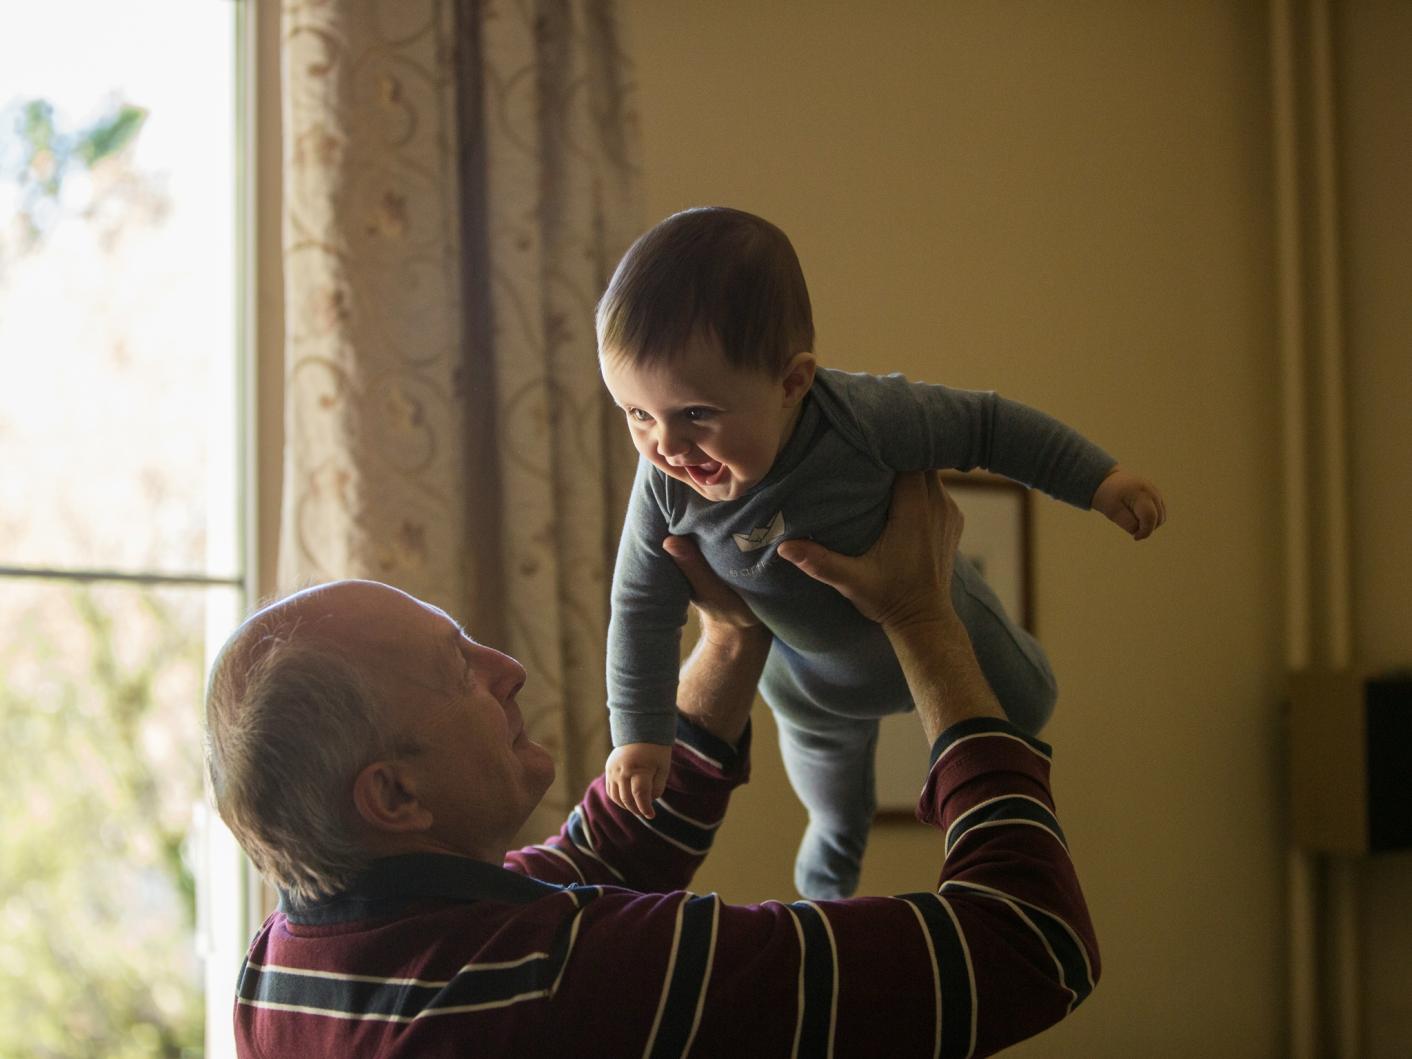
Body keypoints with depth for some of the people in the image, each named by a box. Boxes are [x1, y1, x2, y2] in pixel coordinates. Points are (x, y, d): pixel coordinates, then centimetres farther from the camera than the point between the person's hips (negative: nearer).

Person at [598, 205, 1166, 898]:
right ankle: (838, 837, 68)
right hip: (805, 671, 3)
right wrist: (639, 733, -17)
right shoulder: (666, 486, -35)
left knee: (1022, 707, 24)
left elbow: (985, 426, -29)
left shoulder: (863, 419, -45)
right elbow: (643, 609, -19)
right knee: (822, 751, 33)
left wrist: (1097, 480, -24)